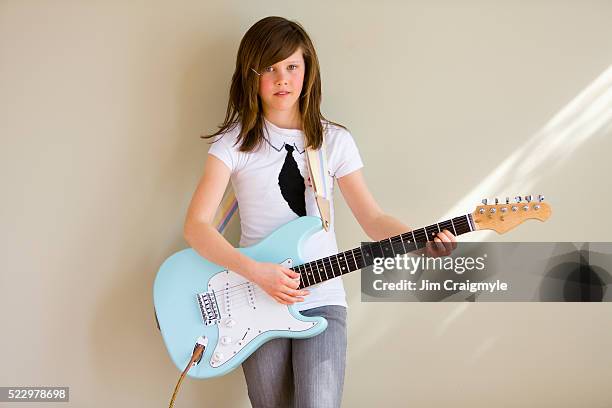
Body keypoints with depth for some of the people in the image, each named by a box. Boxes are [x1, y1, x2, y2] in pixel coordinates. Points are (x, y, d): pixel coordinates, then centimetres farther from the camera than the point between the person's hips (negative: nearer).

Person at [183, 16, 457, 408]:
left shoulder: (334, 140, 3)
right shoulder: (235, 141, -3)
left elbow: (373, 218, 1)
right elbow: (196, 226, -10)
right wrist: (256, 272, -23)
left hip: (322, 300, 1)